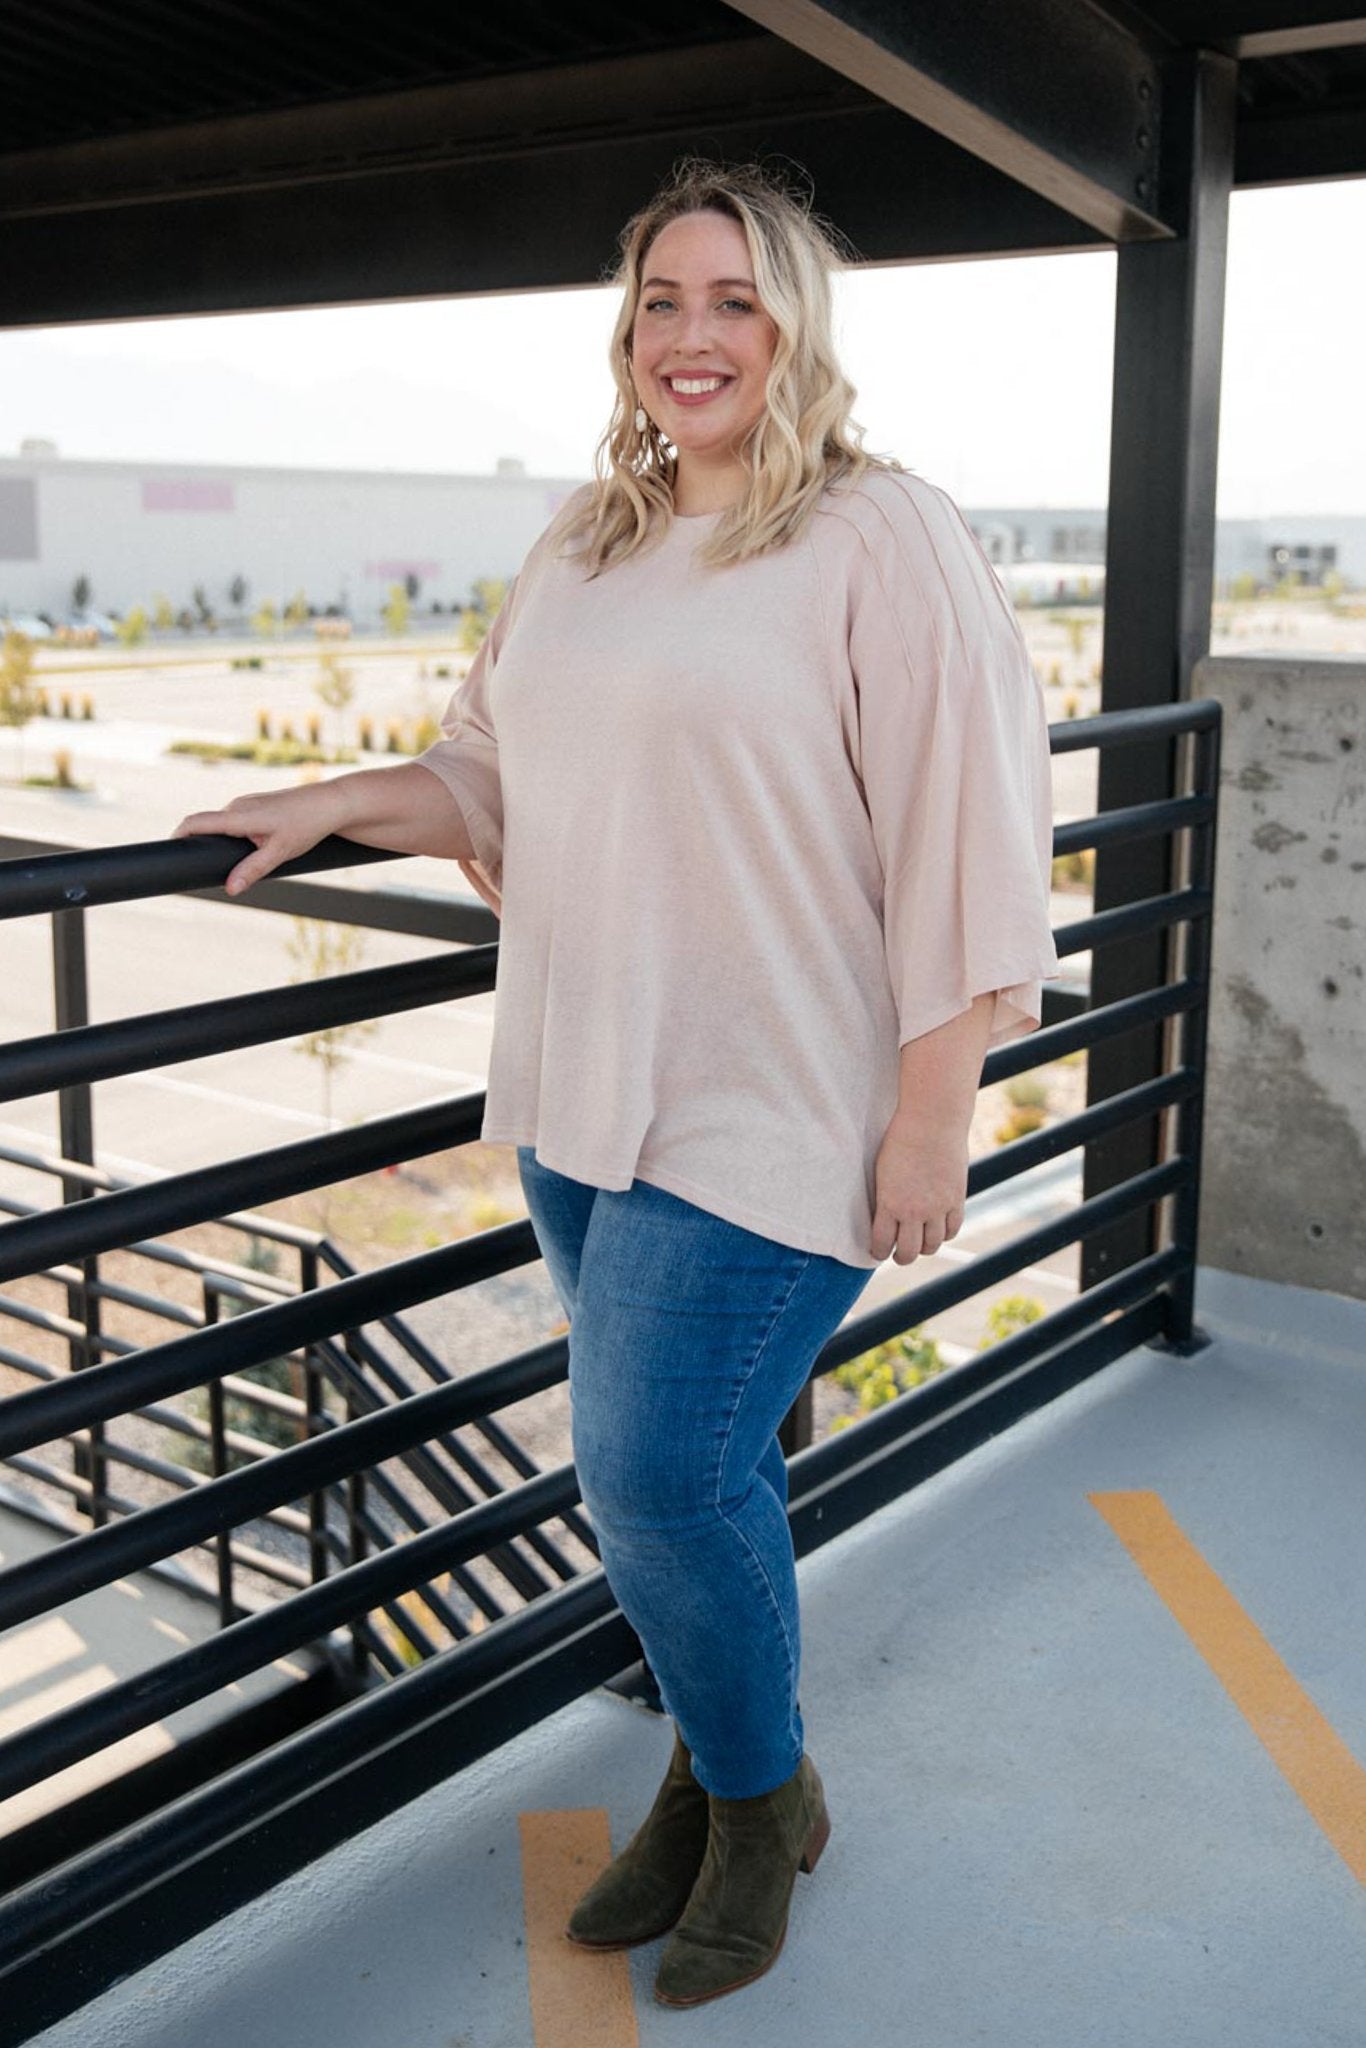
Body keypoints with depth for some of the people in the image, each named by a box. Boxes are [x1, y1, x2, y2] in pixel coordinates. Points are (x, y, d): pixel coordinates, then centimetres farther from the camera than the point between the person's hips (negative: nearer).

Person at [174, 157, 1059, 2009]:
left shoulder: (886, 543, -9)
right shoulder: (589, 543, 13)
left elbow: (969, 845, -12)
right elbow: (494, 774, 22)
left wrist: (933, 1116, -14)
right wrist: (330, 804, 7)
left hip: (770, 1114, -6)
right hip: (585, 1095, 6)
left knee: (656, 1473, -5)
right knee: (687, 1464, 15)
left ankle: (762, 1802, 23)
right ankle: (716, 1781, 35)